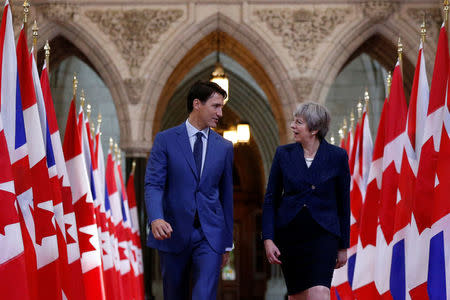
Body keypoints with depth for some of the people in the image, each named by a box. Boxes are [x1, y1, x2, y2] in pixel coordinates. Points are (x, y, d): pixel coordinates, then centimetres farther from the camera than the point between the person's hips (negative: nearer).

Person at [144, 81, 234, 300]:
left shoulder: (224, 147, 10)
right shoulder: (165, 140, 1)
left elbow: (226, 194, 14)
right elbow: (153, 184, -7)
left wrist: (227, 243, 16)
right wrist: (156, 219, -27)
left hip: (210, 235, 1)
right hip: (173, 233, -1)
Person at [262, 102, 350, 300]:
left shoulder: (337, 156, -1)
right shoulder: (284, 153, 3)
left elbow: (343, 202, 5)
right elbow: (271, 198, 5)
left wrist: (343, 246, 6)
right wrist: (268, 239, -4)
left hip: (323, 233, -3)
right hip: (289, 232, 3)